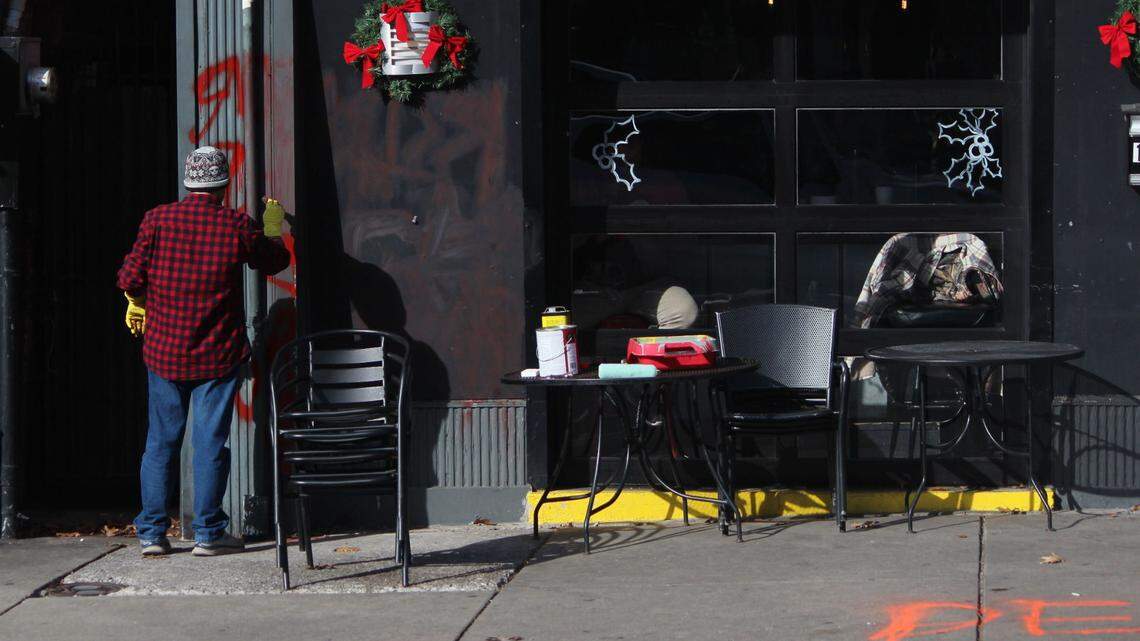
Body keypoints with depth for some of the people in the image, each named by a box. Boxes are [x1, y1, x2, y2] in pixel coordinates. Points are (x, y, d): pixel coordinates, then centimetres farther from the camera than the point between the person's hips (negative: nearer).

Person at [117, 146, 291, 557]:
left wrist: (136, 303, 15)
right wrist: (273, 227, 31)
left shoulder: (158, 220, -5)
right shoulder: (238, 227, -6)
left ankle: (152, 533, 10)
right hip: (217, 353, -2)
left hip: (163, 350, 2)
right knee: (210, 441, 2)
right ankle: (208, 533, 3)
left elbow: (130, 276, -7)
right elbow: (274, 261, 12)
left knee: (161, 441, 9)